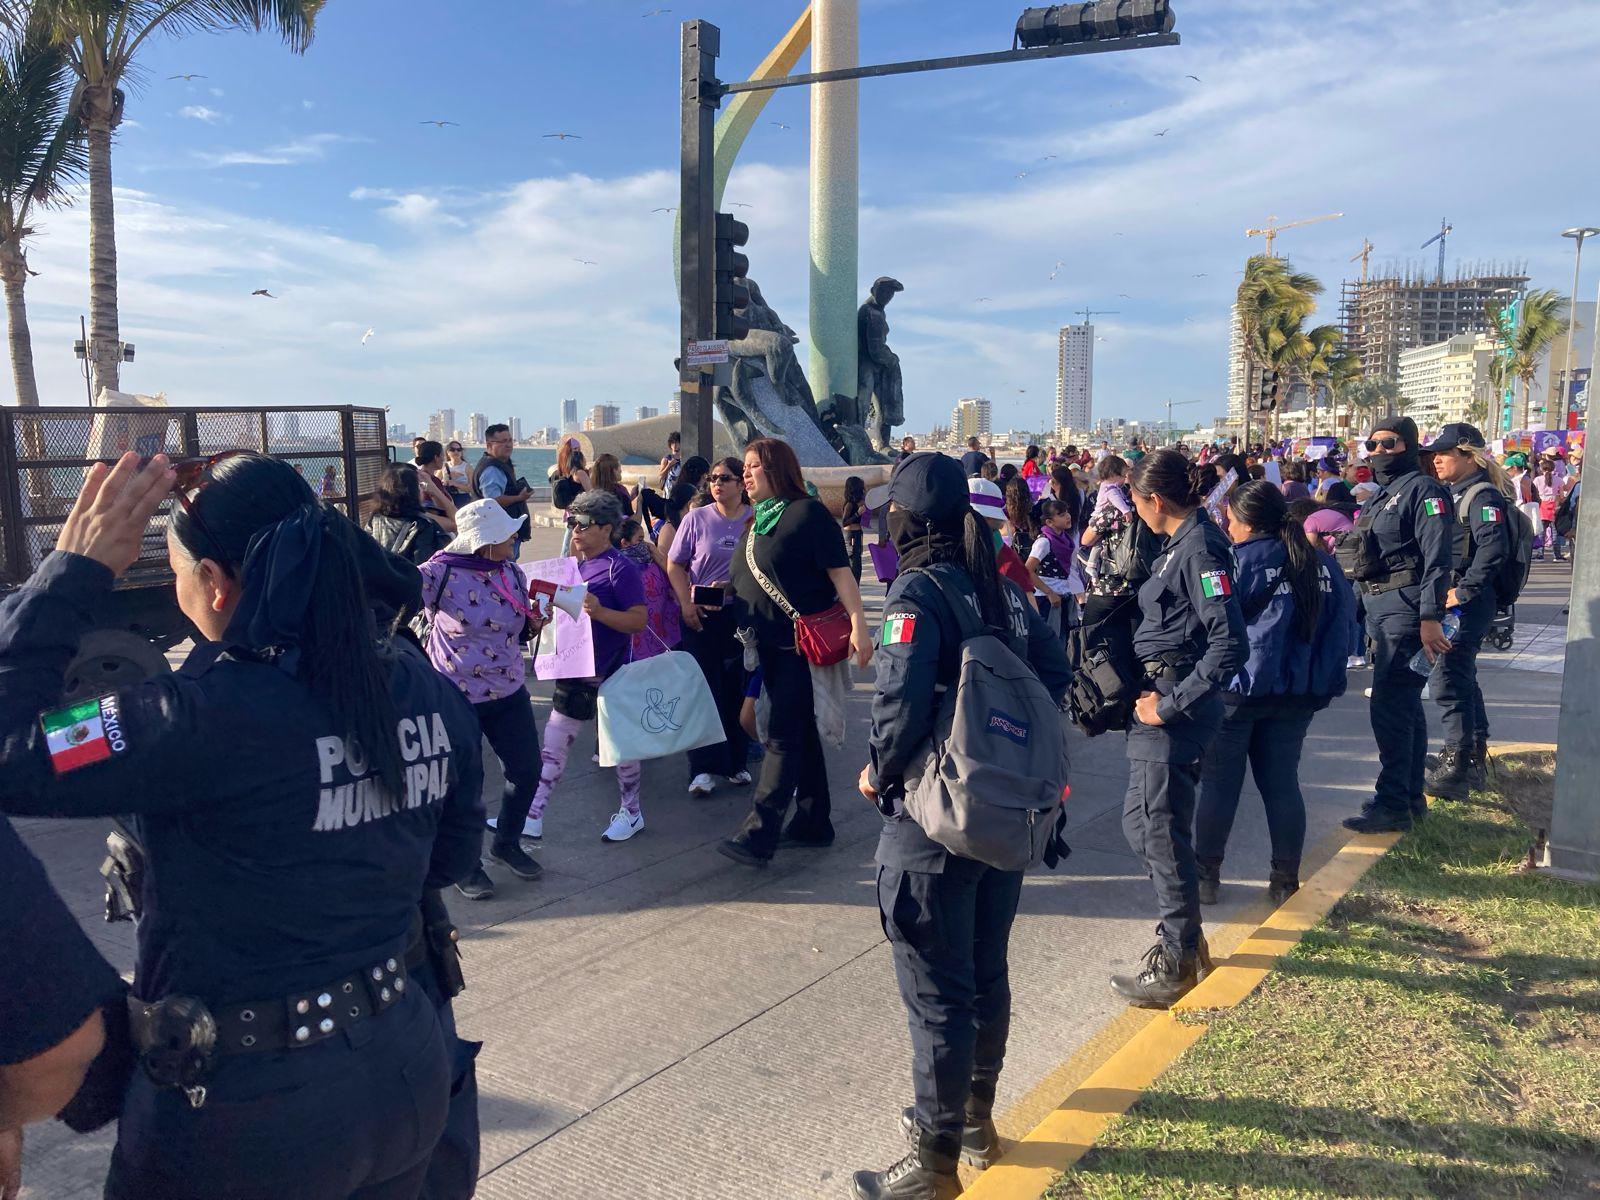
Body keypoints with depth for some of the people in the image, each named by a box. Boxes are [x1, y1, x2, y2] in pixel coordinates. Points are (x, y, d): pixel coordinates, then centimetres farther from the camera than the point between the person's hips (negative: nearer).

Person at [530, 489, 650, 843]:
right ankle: (531, 815, 14)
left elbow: (639, 620, -18)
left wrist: (599, 611, -31)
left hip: (610, 675, -7)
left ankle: (631, 812, 25)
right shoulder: (574, 566, 10)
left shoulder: (620, 569, -12)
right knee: (553, 746, 8)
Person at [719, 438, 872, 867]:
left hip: (805, 643, -8)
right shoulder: (757, 522, 14)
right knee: (801, 732, 14)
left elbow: (840, 573, -16)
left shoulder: (808, 513, -10)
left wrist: (858, 626, -24)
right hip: (770, 643, 9)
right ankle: (814, 822, 24)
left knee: (783, 734, -8)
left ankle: (758, 834, -8)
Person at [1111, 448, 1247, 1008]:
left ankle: (1177, 962, 15)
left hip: (1176, 710, -10)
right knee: (1142, 824, 17)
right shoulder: (1181, 542, 12)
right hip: (1159, 700, 10)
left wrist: (1170, 706, -21)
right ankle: (1184, 938, 34)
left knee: (1162, 833, 0)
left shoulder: (1199, 548, -18)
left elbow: (1228, 644, -25)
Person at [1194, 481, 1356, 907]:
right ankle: (1285, 880, 19)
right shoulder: (1322, 564, 4)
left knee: (1219, 784, 6)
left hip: (1237, 691, -5)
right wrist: (1322, 682, 13)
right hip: (1297, 695, 5)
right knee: (1283, 784, 14)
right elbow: (1345, 629, 6)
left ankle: (1206, 875, 15)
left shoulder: (1237, 563, -13)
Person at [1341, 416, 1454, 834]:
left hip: (1407, 609, -10)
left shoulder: (1423, 489, -9)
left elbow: (1436, 557, -18)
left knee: (1389, 706, -11)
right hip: (1379, 608, 10)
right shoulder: (1380, 495, 18)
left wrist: (1431, 617, -24)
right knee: (1405, 706, 16)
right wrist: (1366, 614, 22)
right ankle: (1411, 796, 25)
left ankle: (1392, 804, -6)